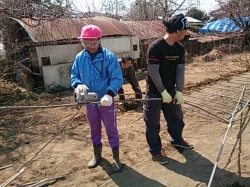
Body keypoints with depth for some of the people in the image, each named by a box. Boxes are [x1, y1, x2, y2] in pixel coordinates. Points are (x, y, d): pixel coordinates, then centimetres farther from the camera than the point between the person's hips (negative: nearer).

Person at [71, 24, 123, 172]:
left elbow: (117, 78, -18)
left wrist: (110, 94, -34)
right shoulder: (79, 58, -2)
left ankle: (116, 157, 25)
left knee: (111, 129, 8)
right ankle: (97, 154, 40)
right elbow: (74, 75, 4)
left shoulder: (109, 56, -15)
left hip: (106, 101, -4)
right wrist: (78, 84, -20)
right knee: (94, 129, 19)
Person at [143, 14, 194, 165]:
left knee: (177, 116, 20)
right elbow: (153, 72, -21)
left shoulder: (180, 48, 0)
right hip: (154, 91, -7)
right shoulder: (155, 47, -22)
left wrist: (179, 91, -7)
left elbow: (180, 70, 0)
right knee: (153, 122, 5)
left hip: (171, 90, 7)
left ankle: (177, 140, 44)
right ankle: (155, 150, 22)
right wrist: (163, 92, -19)